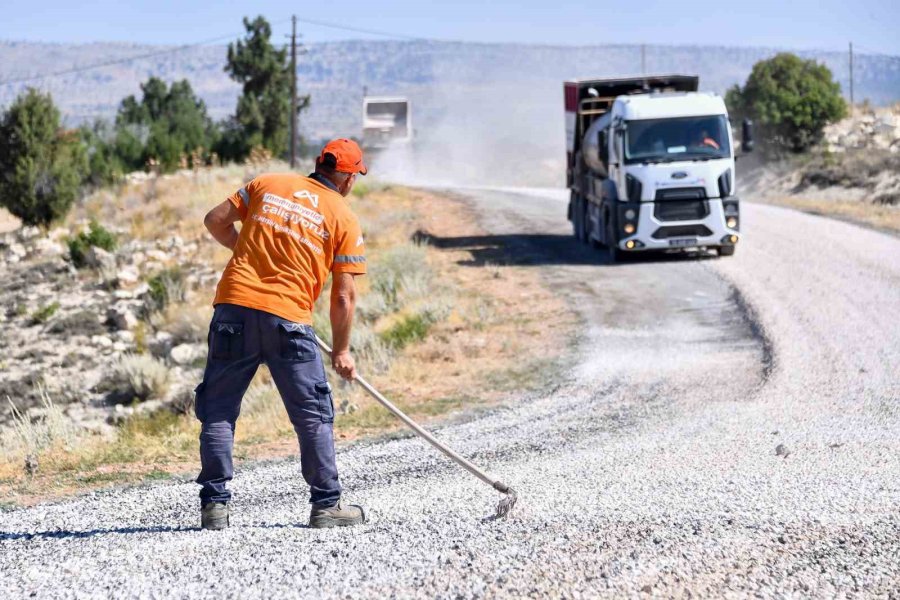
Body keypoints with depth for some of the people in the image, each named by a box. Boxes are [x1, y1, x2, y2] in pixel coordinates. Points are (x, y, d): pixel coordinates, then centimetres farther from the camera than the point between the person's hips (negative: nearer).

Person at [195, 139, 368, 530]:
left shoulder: (267, 184, 12)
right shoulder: (343, 217, 5)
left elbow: (216, 221, 12)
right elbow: (344, 296, 4)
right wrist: (341, 351, 15)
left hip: (234, 305, 2)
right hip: (288, 319, -2)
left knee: (218, 410, 9)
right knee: (313, 416, 9)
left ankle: (215, 503, 6)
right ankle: (326, 505, 11)